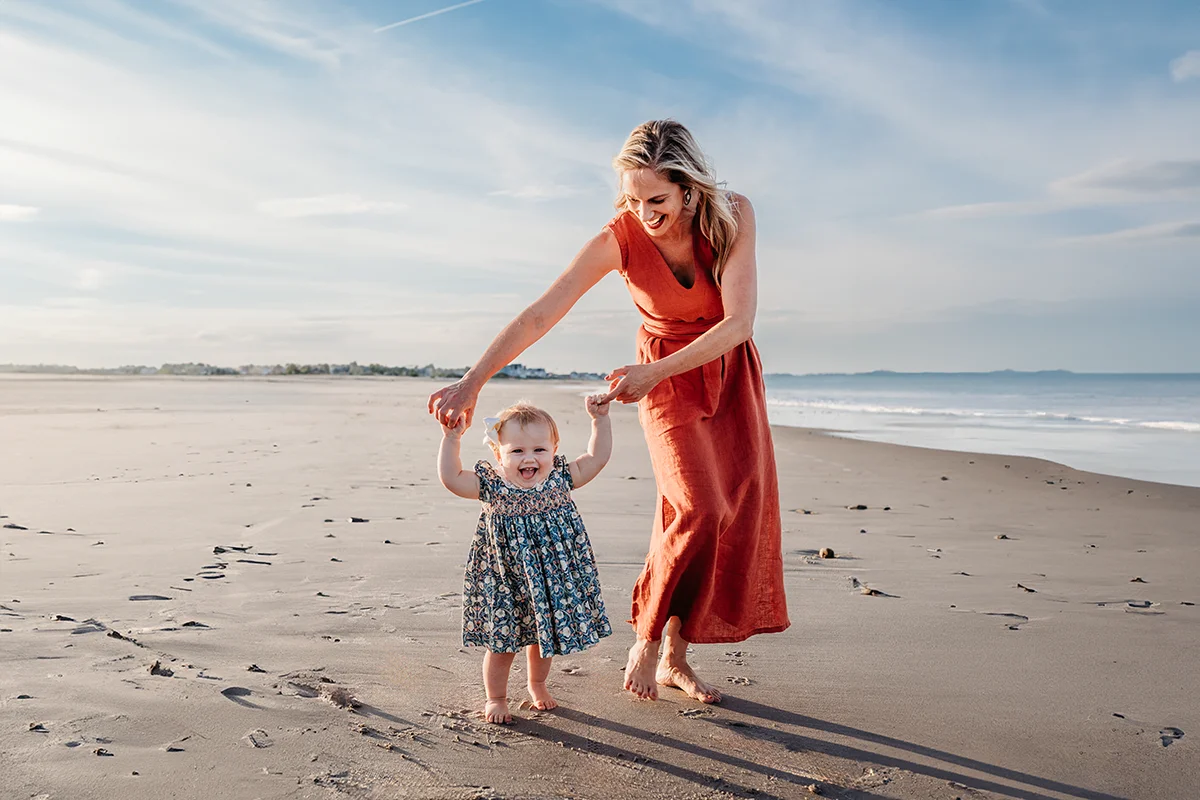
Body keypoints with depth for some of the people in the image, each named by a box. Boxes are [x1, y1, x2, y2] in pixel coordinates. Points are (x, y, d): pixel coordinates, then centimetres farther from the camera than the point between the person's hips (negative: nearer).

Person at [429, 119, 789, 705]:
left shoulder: (733, 215, -22)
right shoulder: (618, 238, -23)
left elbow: (739, 321, -28)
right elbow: (539, 315, -26)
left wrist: (655, 372, -37)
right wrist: (472, 382, -34)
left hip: (731, 371, 3)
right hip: (663, 378, -3)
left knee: (738, 513, 0)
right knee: (697, 510, -19)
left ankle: (675, 657, 11)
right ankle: (646, 641, 1)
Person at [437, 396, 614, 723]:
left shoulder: (561, 479, -6)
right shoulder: (491, 485, -12)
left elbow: (597, 457, 0)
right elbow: (451, 478, -14)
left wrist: (599, 419, -4)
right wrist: (451, 439, -20)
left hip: (553, 580, 3)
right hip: (506, 583, -3)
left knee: (544, 637, 20)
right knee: (502, 643, 8)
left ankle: (537, 685, 47)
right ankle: (496, 697, 32)